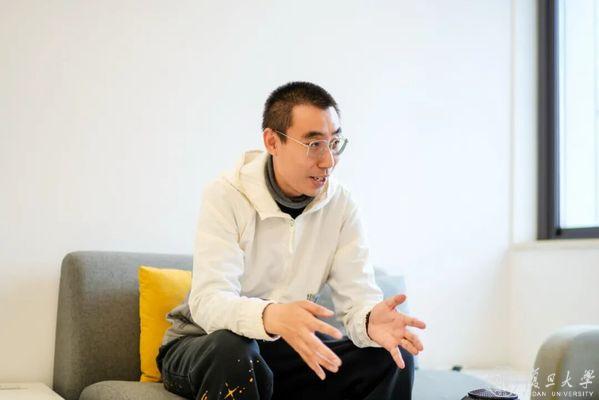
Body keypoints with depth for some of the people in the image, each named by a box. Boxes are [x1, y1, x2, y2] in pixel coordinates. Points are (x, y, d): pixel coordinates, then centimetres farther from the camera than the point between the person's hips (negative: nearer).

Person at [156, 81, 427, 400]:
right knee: (233, 354, -38)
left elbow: (357, 296, -12)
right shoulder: (226, 196, -19)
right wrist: (272, 316, -53)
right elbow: (208, 301, -30)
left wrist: (370, 322, -39)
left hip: (286, 347, 4)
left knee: (394, 358, -14)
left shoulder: (341, 205, -7)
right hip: (205, 343, -4)